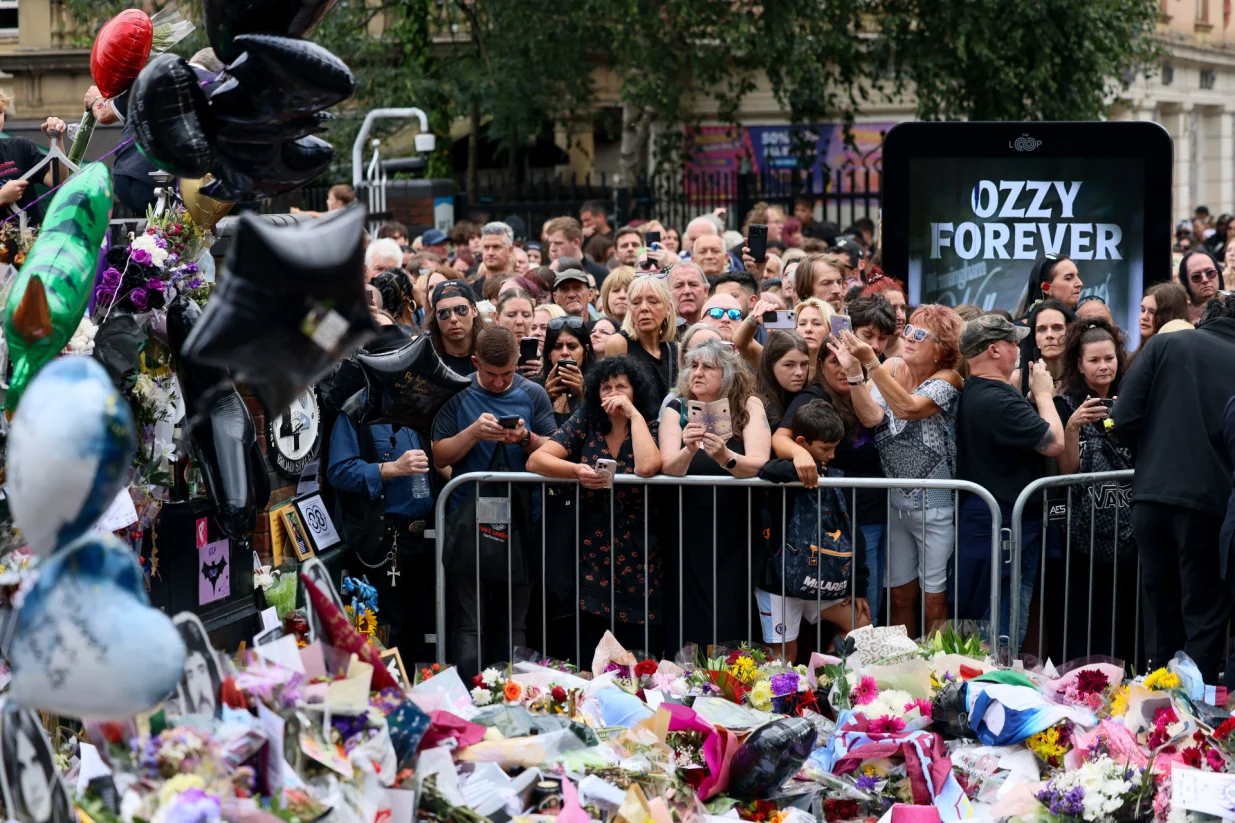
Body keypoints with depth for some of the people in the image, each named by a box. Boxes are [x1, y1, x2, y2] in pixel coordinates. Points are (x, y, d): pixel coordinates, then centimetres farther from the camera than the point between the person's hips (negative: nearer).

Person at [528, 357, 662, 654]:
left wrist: (634, 414, -12)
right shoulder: (585, 422, 4)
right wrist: (577, 471, -26)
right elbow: (535, 460, -8)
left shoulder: (649, 428, 1)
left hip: (638, 560, -1)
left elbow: (646, 467, -22)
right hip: (590, 555, 1)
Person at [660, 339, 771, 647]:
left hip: (735, 528, -1)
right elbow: (669, 468, -13)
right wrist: (688, 450, -34)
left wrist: (726, 458, -36)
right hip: (689, 528, 1)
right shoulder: (676, 410, 1)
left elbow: (760, 465, -16)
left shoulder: (749, 406, -2)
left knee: (731, 620, -5)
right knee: (690, 619, -2)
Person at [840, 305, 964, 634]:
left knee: (934, 601, 2)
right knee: (900, 595, 11)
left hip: (935, 505, -4)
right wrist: (854, 370, -26)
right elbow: (871, 417, -14)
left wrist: (870, 362, -34)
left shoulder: (948, 379, -11)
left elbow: (907, 408, -28)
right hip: (894, 501, 4)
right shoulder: (891, 369, 1)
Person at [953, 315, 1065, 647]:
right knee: (1005, 635, -6)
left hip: (977, 518, 11)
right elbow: (1054, 443, -21)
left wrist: (1033, 393, 7)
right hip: (1005, 527, -10)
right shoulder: (999, 401, -23)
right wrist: (1043, 393, -8)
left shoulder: (972, 393, 9)